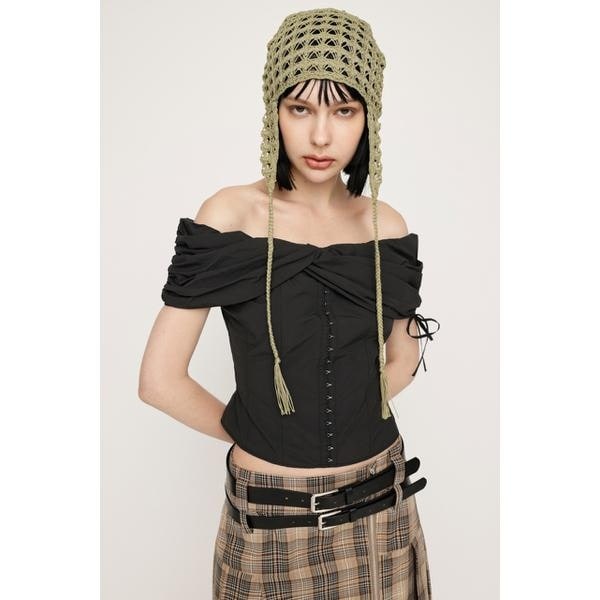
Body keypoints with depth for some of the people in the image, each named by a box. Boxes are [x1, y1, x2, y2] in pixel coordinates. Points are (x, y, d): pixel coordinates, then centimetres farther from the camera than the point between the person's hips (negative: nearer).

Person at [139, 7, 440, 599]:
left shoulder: (385, 226, -3)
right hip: (272, 516, -3)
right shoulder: (231, 216, -14)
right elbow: (160, 379, -12)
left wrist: (348, 415, 0)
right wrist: (249, 430, 0)